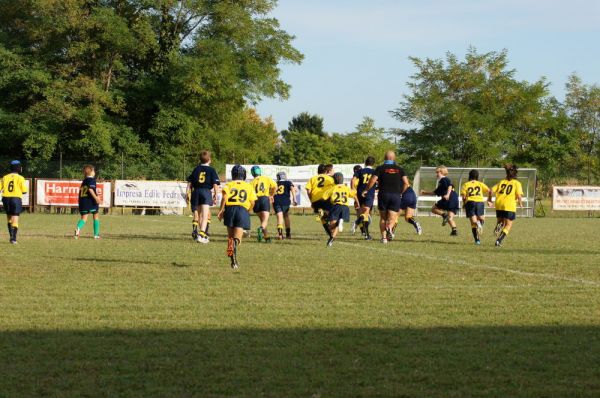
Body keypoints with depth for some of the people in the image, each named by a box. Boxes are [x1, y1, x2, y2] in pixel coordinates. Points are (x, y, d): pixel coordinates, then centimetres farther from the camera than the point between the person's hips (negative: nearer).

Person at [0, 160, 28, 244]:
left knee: (9, 218, 21)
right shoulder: (20, 178, -4)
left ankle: (11, 235, 20)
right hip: (16, 199, -3)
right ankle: (13, 238, -10)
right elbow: (24, 191, -6)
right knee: (15, 219, -2)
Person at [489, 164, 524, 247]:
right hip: (510, 206, -3)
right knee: (508, 225, 7)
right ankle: (499, 240, -10)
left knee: (500, 221, 24)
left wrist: (489, 198, 26)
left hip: (499, 205, 3)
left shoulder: (501, 182, 13)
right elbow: (519, 196, -9)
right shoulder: (517, 183, 3)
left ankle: (498, 225, -12)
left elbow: (491, 191, 8)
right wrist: (520, 203, 9)